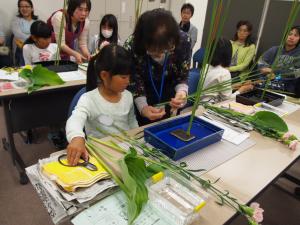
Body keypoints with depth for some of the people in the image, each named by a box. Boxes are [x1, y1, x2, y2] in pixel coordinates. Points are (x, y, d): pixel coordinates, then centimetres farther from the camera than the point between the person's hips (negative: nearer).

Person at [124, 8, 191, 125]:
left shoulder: (183, 41, -26)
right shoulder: (131, 46, -31)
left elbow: (182, 76, -13)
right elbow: (134, 83, -20)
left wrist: (181, 92, -35)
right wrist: (143, 107, -37)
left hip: (168, 96, 2)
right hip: (145, 96, -1)